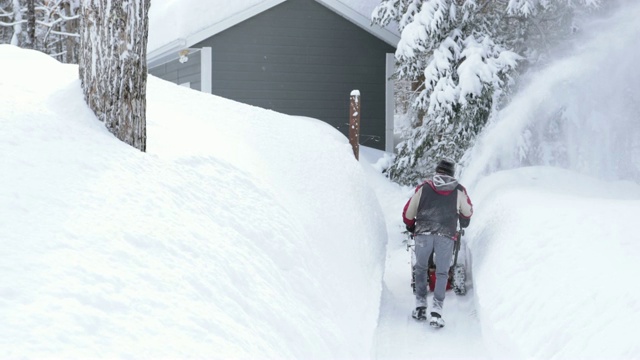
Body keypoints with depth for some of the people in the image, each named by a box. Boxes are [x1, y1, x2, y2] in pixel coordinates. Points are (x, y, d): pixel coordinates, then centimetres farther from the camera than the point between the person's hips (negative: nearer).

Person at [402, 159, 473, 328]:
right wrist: (463, 224, 54)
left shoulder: (423, 188, 14)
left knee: (421, 268, 19)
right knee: (442, 273, 8)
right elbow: (467, 212, 31)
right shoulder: (459, 191, 16)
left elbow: (408, 214, 18)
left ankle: (420, 306, 18)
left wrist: (411, 228, 38)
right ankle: (436, 311, -4)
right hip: (446, 235, 0)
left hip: (423, 233, 1)